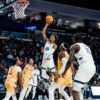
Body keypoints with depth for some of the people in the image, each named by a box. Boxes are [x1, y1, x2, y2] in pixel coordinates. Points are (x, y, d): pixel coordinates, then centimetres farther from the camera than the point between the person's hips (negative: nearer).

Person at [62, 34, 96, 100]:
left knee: (75, 92, -7)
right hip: (93, 67, 8)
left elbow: (70, 61, -4)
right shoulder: (86, 46, 32)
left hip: (85, 67, -8)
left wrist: (64, 73, 5)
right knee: (77, 89, 28)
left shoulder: (74, 46, 9)